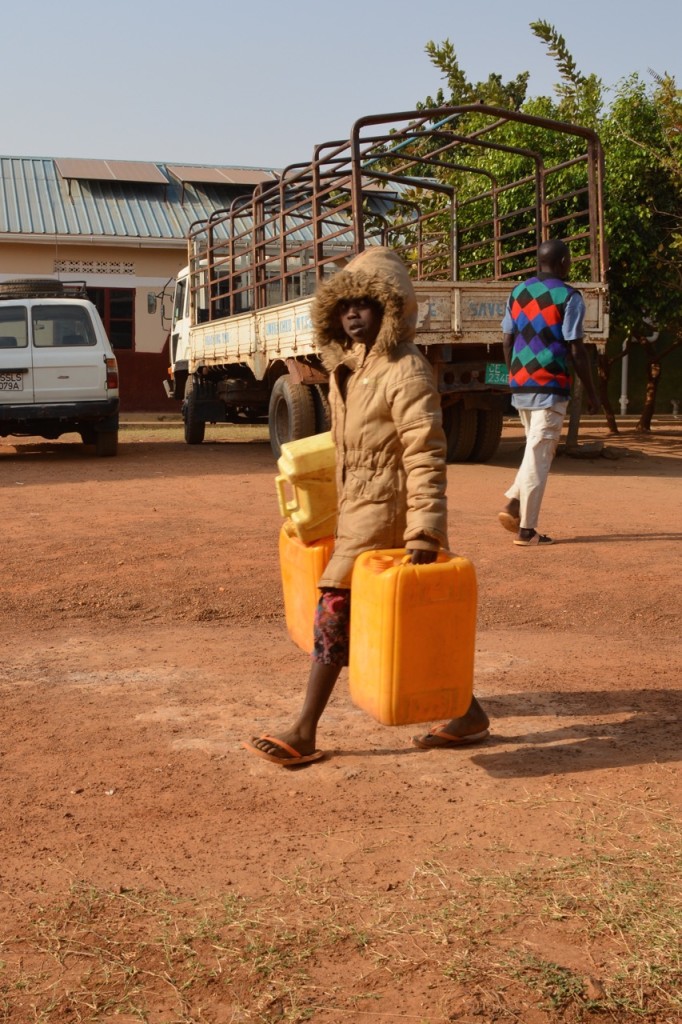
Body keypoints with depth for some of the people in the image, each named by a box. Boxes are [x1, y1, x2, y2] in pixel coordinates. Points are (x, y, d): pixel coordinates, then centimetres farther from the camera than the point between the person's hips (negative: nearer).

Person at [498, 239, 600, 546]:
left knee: (536, 449, 21)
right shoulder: (568, 297, -7)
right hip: (550, 386, -6)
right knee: (539, 454, -2)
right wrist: (591, 392, -2)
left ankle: (514, 504, 4)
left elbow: (507, 341, 12)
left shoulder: (518, 292, 10)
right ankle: (527, 529, -1)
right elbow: (576, 350, -10)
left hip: (519, 384, 6)